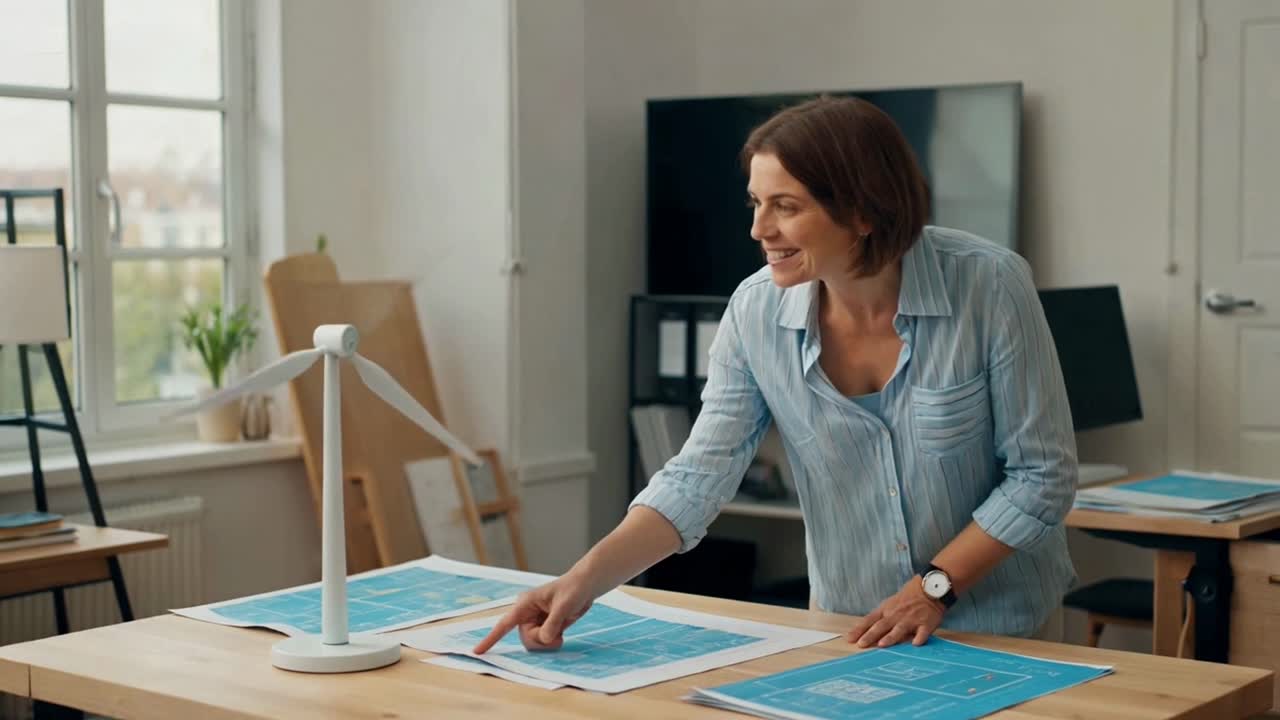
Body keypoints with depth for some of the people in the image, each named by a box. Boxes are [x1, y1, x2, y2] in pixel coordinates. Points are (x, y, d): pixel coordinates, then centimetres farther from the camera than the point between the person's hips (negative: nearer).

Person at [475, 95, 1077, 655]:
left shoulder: (990, 286, -18)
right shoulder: (756, 312, -10)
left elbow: (1042, 474, -10)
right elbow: (698, 478, -10)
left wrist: (935, 586, -17)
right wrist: (584, 582, -22)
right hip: (850, 629, 2)